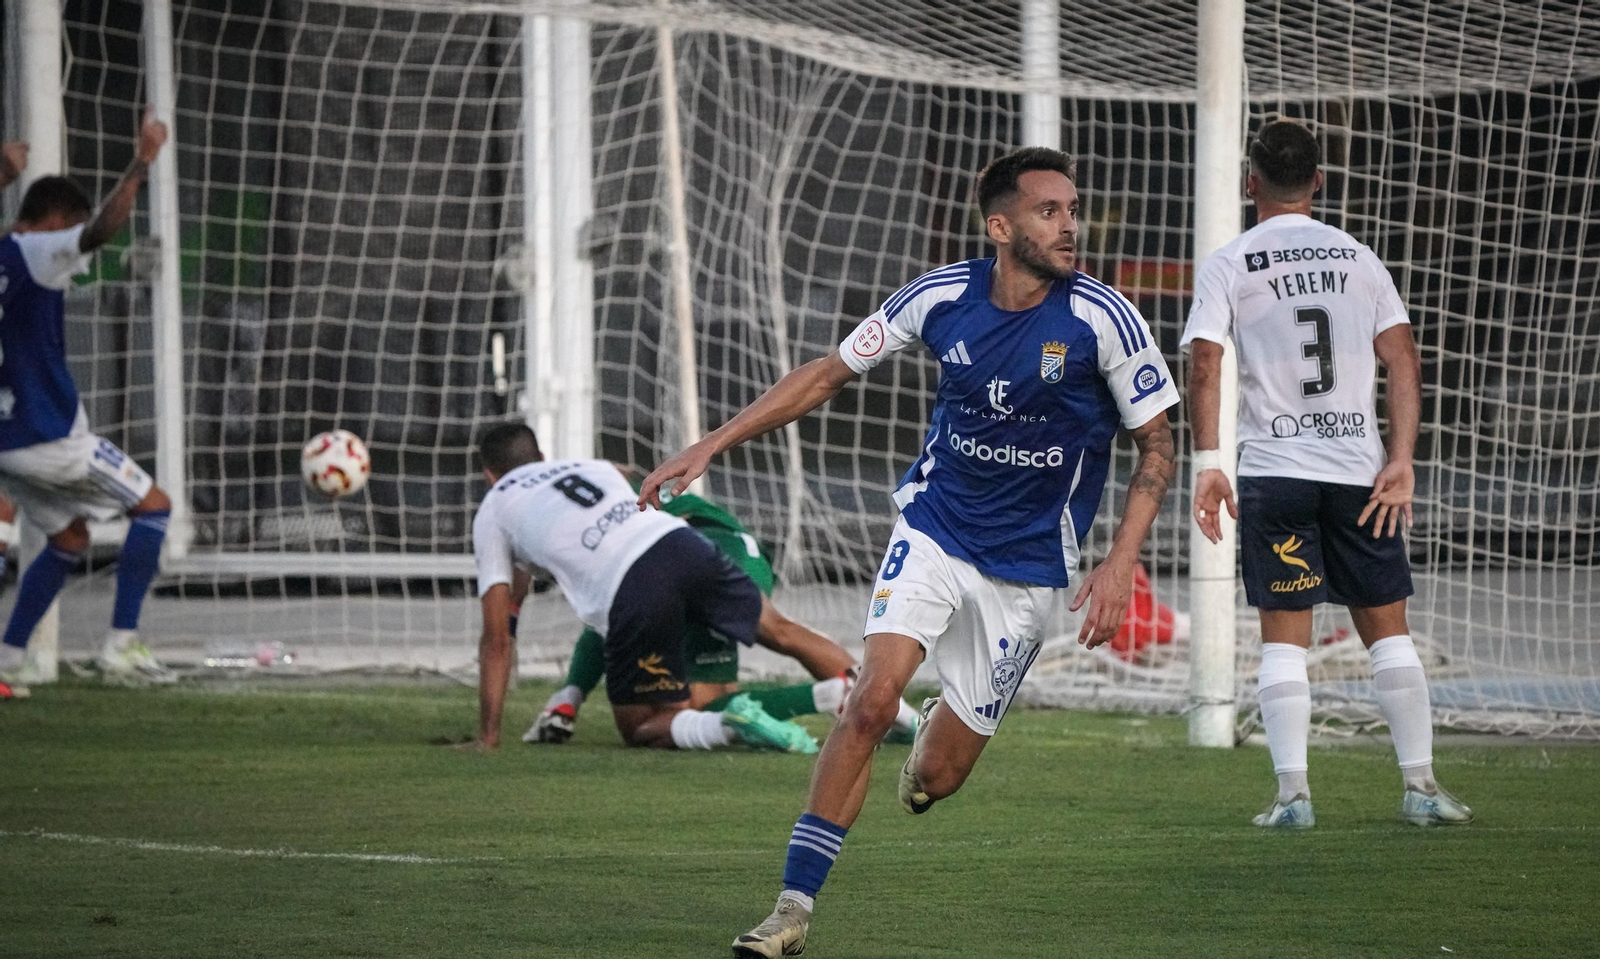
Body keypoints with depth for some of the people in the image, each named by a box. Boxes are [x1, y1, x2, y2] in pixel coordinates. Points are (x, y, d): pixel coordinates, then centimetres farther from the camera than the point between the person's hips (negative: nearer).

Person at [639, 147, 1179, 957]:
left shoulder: (1103, 319, -15)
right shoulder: (939, 298, -9)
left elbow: (1156, 444, -5)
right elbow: (829, 373, 4)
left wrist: (1121, 563, -16)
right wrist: (710, 447, 0)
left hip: (1027, 564, -1)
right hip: (933, 528, 1)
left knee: (938, 777, 2)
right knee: (872, 700, -22)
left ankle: (940, 736, 43)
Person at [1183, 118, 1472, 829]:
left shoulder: (1229, 265, 2)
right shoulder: (1358, 258, 10)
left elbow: (1205, 362, -9)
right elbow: (1402, 357, 3)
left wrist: (1207, 465, -7)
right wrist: (1401, 461, 2)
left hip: (1274, 470, -2)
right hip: (1357, 464, 2)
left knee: (1284, 635, 1)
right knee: (1386, 627, 8)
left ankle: (1293, 793, -7)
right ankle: (1421, 786, 5)